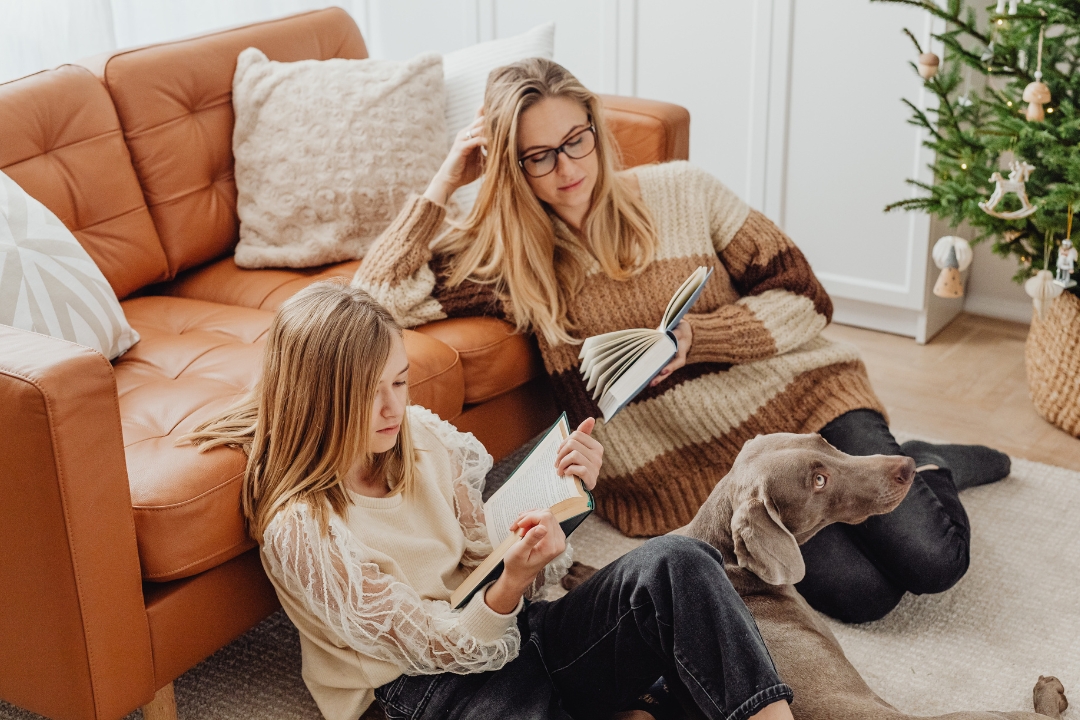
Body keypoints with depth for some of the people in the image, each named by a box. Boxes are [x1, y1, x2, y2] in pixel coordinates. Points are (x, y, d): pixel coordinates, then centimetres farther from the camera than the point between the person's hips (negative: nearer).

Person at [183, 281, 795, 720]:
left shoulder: (422, 435, 3)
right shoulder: (298, 532, -13)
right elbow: (438, 647, -12)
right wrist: (512, 583, -29)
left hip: (506, 632, 6)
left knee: (675, 562, -21)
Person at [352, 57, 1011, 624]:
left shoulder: (683, 191, 0)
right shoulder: (503, 257, 1)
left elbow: (803, 300, 0)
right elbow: (378, 299, -10)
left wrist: (691, 338, -16)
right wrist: (444, 184, -7)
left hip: (796, 400, 0)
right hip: (693, 466, 0)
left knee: (929, 562, -17)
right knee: (857, 592, -21)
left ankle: (916, 466, 18)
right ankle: (886, 469, 12)